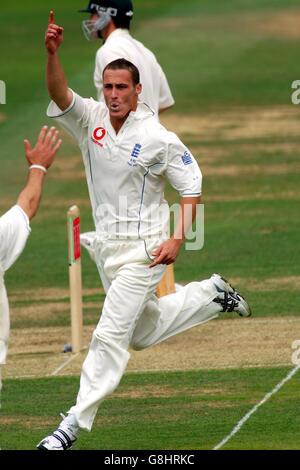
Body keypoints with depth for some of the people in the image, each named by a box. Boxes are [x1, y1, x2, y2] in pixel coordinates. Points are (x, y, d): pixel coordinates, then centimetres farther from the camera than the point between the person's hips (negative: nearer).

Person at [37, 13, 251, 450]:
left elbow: (191, 186, -7)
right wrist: (52, 52, -39)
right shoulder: (90, 118, -3)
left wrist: (178, 239, -20)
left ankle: (74, 424, -8)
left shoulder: (159, 139, -13)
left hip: (144, 247, -6)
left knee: (110, 335, -12)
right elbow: (59, 94, -20)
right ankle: (212, 295, 43)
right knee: (143, 332, 22)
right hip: (106, 246, 6)